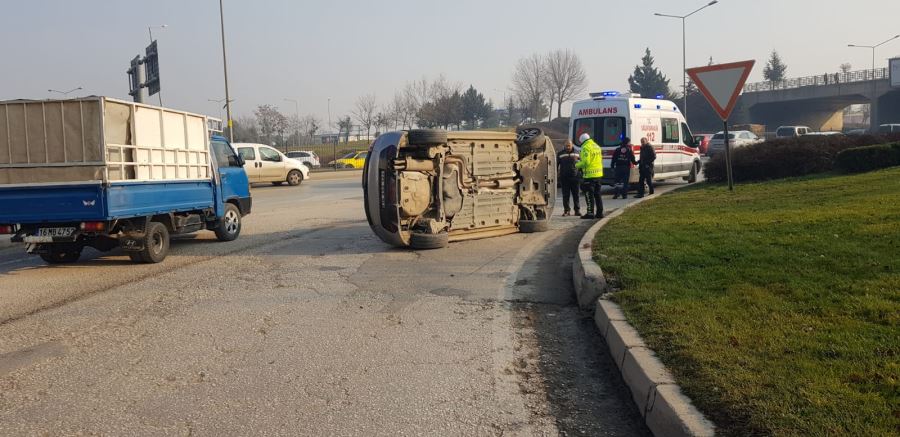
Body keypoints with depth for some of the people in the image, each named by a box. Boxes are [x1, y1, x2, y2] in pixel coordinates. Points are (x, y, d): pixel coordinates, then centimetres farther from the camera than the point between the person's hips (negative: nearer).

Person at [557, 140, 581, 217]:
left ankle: (577, 210, 12)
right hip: (564, 178, 0)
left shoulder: (577, 153, 8)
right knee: (565, 195, 1)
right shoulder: (560, 154, 6)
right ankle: (566, 211, 7)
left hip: (575, 177, 0)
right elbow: (556, 164, 9)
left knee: (576, 195, 4)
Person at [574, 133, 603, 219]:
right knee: (597, 194, 14)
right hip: (598, 174, 9)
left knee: (589, 195, -4)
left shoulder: (586, 147, -12)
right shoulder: (597, 146, 16)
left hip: (590, 174, -9)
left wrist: (577, 165, -3)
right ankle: (599, 213, 16)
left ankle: (590, 213, -4)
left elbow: (586, 162, -20)